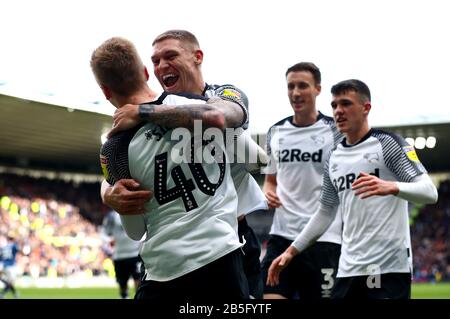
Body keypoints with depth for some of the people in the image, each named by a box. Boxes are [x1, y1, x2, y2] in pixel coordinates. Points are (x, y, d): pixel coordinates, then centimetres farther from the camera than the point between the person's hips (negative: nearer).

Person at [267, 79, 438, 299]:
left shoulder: (387, 142, -2)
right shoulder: (334, 159, 16)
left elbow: (430, 192, -10)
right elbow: (325, 213, 25)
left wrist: (391, 187, -29)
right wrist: (292, 250, 21)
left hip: (390, 267, -6)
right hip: (348, 269, 6)